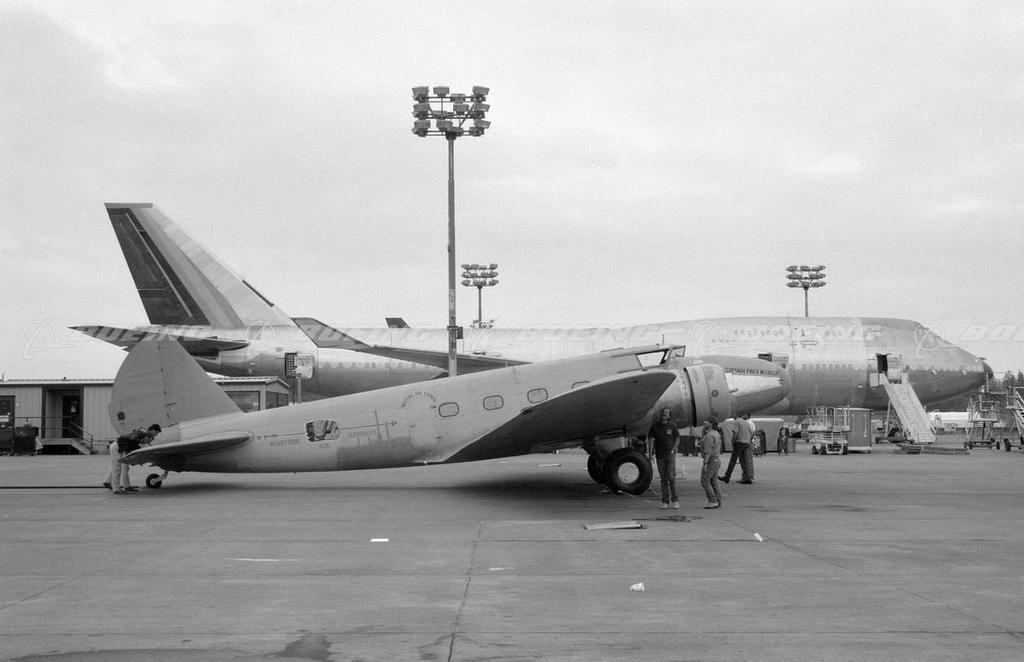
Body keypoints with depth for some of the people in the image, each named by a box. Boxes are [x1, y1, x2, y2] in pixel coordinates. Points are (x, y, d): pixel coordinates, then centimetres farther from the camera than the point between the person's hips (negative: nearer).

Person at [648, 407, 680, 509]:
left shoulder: (672, 426, 0)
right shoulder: (655, 426, 3)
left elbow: (677, 439, 4)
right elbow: (650, 437, 8)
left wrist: (673, 450, -7)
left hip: (670, 454, -2)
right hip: (659, 455, 2)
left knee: (671, 477, -11)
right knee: (663, 478, 4)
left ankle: (675, 499, 0)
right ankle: (665, 501, 7)